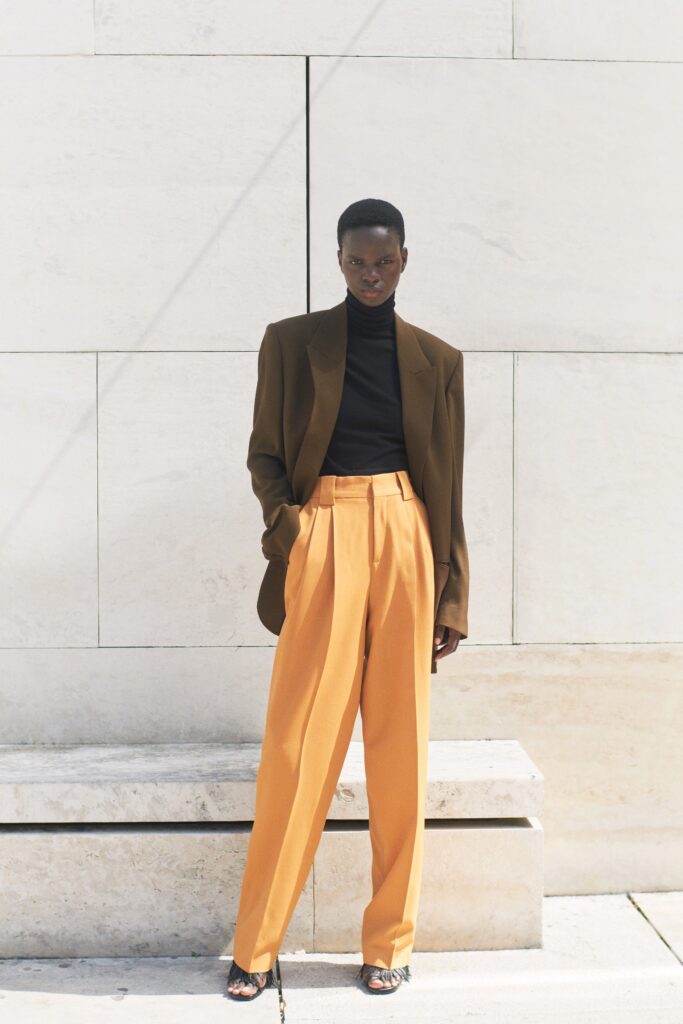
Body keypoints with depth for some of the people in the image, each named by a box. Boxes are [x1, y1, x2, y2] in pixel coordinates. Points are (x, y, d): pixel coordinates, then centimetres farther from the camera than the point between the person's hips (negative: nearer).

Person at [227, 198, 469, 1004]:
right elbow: (264, 453, 8)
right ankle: (255, 947, 9)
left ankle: (390, 941, 17)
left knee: (400, 740, 4)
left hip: (405, 537, 2)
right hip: (322, 534, -2)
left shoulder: (434, 357, 10)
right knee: (299, 742, -3)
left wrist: (452, 598, 7)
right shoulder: (291, 341, 7)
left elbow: (448, 486, 10)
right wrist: (281, 517, -12)